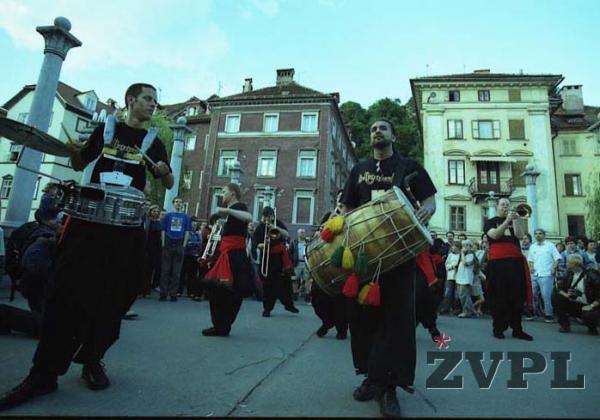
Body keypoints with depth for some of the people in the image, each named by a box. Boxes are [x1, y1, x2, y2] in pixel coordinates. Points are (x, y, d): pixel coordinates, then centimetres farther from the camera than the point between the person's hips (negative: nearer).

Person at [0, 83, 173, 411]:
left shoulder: (154, 143, 10)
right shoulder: (106, 129, 11)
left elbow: (169, 184, 12)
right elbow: (80, 165, 19)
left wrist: (164, 172, -10)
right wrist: (73, 151, -3)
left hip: (127, 225, 0)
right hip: (89, 216, 0)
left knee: (112, 295, 3)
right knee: (67, 289, -2)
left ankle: (93, 361, 19)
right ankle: (44, 373, 6)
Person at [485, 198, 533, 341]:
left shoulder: (515, 221, 17)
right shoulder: (490, 222, 7)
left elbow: (520, 235, -2)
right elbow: (495, 235, -13)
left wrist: (516, 219, -9)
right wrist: (507, 221, -20)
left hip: (515, 262, 4)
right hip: (497, 263, -4)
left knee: (517, 296, 4)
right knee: (499, 296, -2)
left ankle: (517, 329, 10)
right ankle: (498, 328, 4)